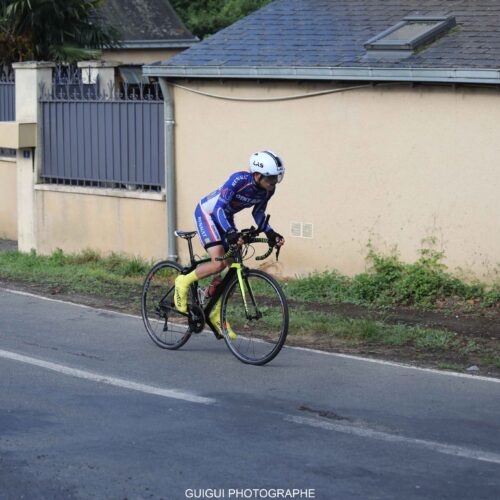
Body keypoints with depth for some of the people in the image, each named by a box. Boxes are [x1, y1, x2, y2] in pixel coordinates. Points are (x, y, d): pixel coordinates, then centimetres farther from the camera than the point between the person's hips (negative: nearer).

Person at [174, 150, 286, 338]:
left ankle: (216, 315, 14)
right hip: (206, 213, -8)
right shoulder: (239, 180, -34)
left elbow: (258, 213, 4)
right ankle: (184, 282, 1)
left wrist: (270, 234, -12)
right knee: (219, 264, -24)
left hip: (225, 217, 8)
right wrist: (231, 232, -48)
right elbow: (219, 208, -35)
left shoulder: (267, 190, -12)